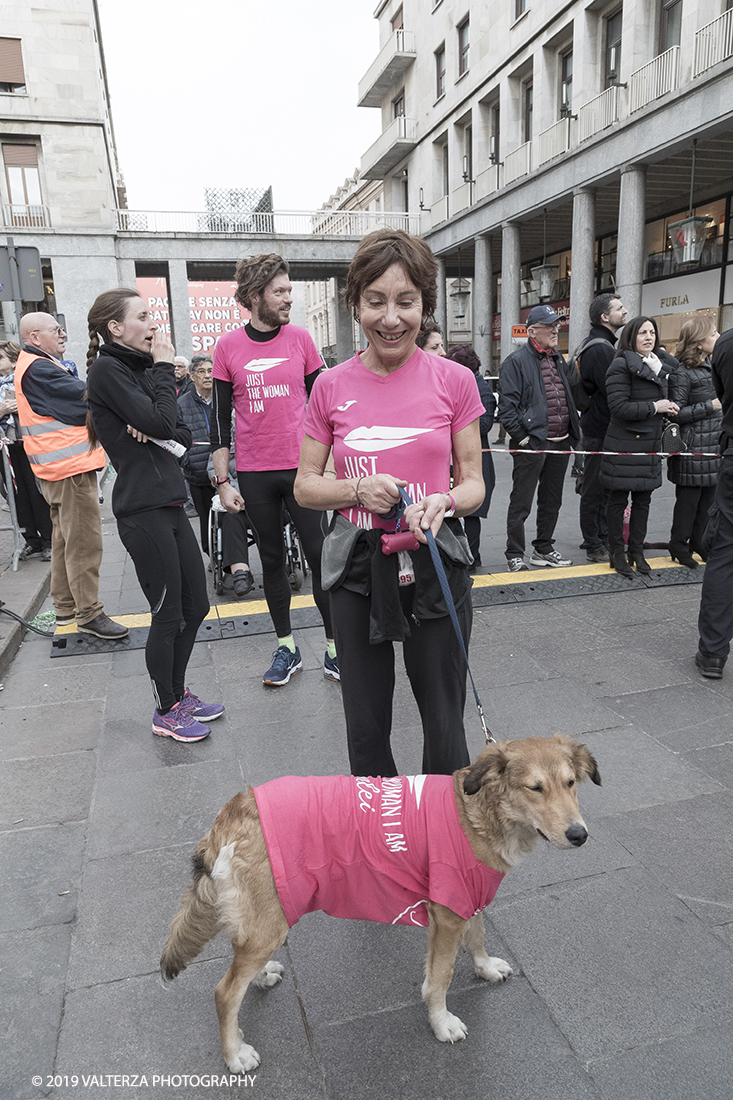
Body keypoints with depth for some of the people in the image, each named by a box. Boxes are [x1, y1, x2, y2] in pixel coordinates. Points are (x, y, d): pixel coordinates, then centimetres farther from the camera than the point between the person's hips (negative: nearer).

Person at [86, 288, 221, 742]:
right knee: (168, 614, 0)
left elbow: (183, 433, 11)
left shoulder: (138, 368, 17)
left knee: (196, 606, 13)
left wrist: (153, 429, -10)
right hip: (142, 510, -9)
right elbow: (160, 422, -20)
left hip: (169, 503, 9)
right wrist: (164, 368, -7)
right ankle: (166, 711, 19)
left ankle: (179, 693, 31)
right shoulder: (108, 369, -9)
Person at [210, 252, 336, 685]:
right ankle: (287, 648, 24)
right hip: (255, 474, 1)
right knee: (272, 559, 10)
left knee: (319, 555, 1)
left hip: (302, 468, 0)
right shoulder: (228, 346, 1)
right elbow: (221, 418, 3)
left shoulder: (300, 339, 2)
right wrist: (223, 480, -2)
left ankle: (335, 647, 13)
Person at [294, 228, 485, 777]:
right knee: (366, 727, 13)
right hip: (358, 567, 1)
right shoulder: (331, 386, 1)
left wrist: (444, 502, -19)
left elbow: (474, 481, 4)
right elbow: (305, 486, 6)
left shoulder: (454, 380, -2)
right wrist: (358, 489, -14)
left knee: (444, 722, 8)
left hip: (436, 565, -1)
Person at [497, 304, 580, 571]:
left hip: (560, 443, 8)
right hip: (531, 443, -8)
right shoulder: (517, 361, -8)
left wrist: (573, 431, 15)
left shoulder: (559, 359, 17)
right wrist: (522, 437, -17)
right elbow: (507, 406, -13)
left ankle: (543, 549, 28)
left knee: (552, 501, 15)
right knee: (521, 503, -1)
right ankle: (515, 556, 8)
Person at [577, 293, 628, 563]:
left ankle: (602, 538, 26)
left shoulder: (601, 344, 17)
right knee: (594, 489, -2)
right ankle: (594, 546, 7)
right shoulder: (600, 348, -18)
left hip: (598, 427, 11)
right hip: (599, 431, -11)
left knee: (602, 488, 16)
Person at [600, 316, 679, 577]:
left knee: (643, 500, 11)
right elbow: (619, 407, -18)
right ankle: (617, 553, 13)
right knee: (618, 499, 2)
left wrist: (669, 407, 6)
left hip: (650, 445, 7)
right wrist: (654, 407, -15)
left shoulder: (663, 366, 15)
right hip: (624, 445, -7)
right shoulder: (621, 365, -10)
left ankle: (637, 551, 22)